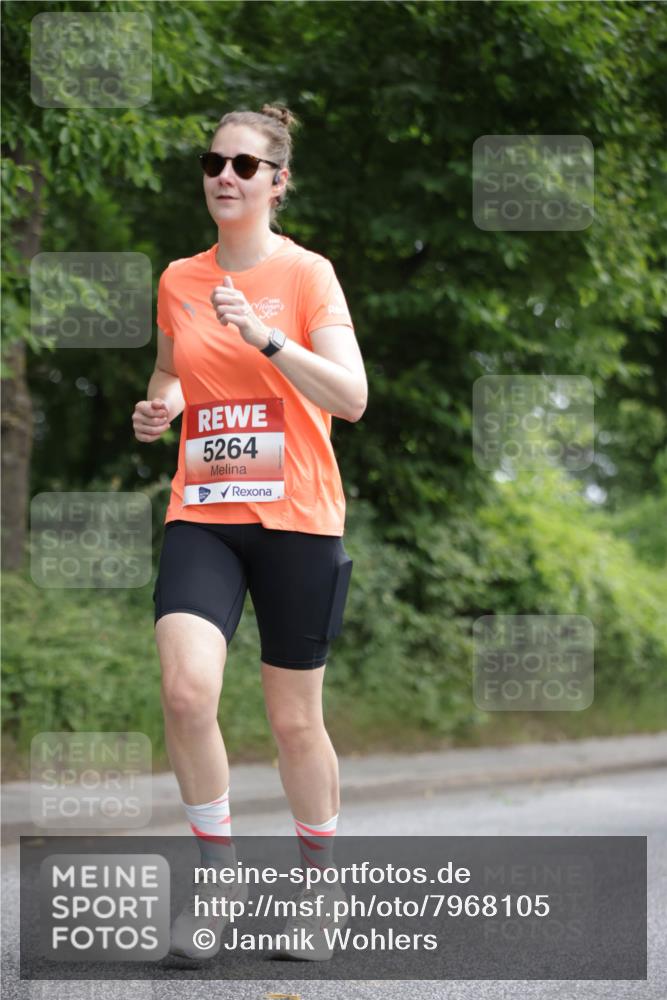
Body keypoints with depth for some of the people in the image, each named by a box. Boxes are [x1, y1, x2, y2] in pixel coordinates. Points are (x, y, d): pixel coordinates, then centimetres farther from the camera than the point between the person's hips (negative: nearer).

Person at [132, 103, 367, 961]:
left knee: (295, 719, 5)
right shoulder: (177, 280, 9)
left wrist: (265, 335, -23)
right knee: (186, 686, -20)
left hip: (296, 519, -2)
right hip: (201, 513, 2)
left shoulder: (307, 273, -3)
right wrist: (156, 408, 4)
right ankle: (217, 874, 0)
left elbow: (352, 398, -13)